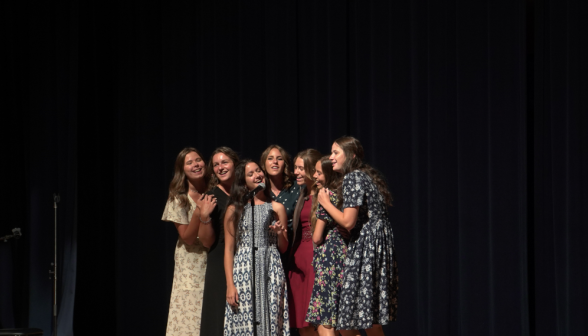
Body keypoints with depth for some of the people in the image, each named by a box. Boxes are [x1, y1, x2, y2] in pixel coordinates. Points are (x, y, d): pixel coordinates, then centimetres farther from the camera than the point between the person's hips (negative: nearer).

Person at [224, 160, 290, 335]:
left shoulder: (276, 208, 10)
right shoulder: (235, 210, 6)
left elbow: (283, 248, 15)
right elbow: (229, 249, 3)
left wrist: (280, 234, -8)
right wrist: (230, 285, -5)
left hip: (271, 273, 1)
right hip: (243, 271, -1)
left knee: (270, 320, -4)